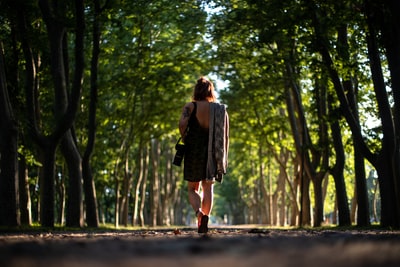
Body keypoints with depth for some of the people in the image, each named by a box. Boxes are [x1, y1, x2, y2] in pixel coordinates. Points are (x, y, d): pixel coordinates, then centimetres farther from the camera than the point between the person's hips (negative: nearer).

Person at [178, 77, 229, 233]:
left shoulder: (190, 107, -2)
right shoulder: (221, 109, 6)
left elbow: (182, 123, -21)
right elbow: (226, 136, 4)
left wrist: (184, 140, -4)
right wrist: (224, 159, 10)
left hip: (194, 150, -2)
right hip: (213, 153, 2)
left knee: (192, 188, 9)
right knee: (208, 187, 12)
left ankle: (199, 213, -18)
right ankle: (205, 219, 1)